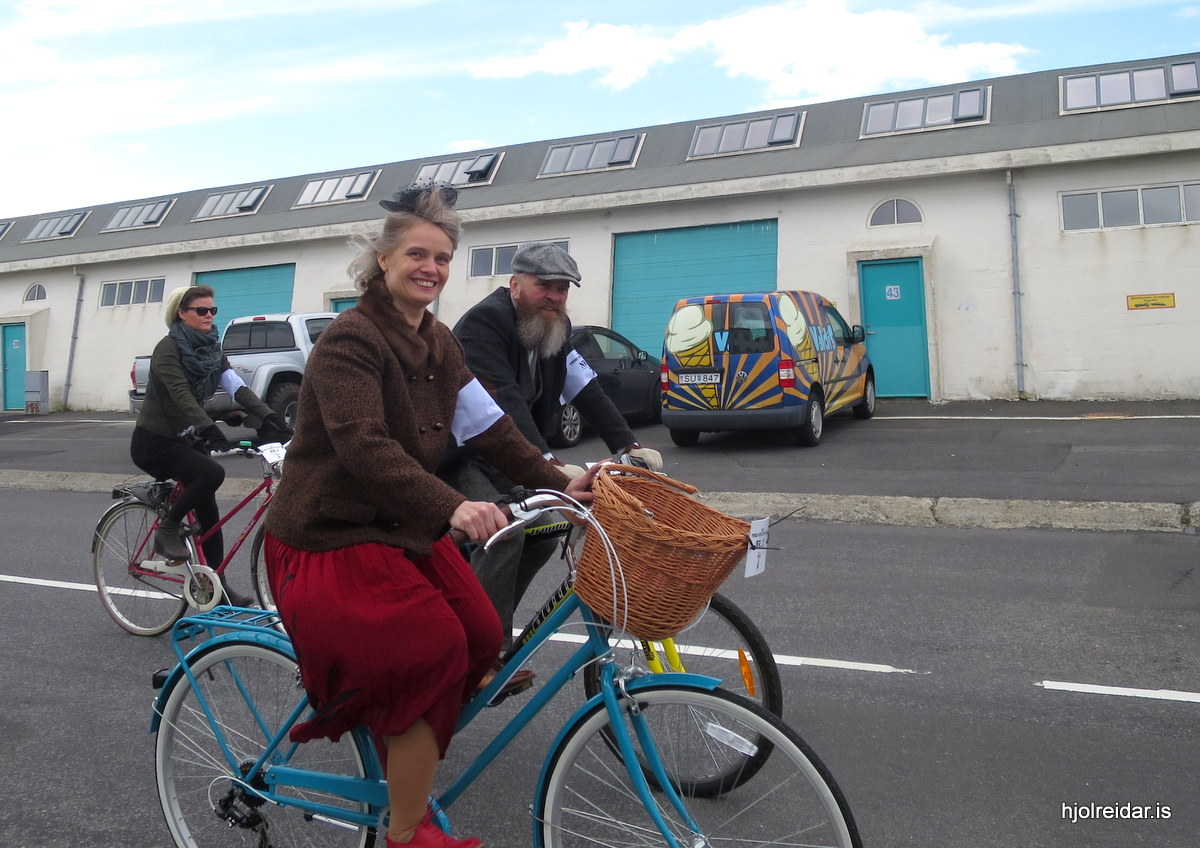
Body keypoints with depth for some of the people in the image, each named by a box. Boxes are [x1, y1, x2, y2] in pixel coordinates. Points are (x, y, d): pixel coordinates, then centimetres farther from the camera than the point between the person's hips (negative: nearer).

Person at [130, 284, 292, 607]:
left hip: (185, 440, 7)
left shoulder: (212, 350, 5)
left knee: (208, 512, 5)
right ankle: (168, 530, -9)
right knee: (212, 473, -30)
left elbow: (237, 387, -7)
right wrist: (209, 429, -44)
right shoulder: (168, 348, -16)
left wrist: (268, 418, -22)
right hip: (154, 443, -7)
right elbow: (181, 394, -30)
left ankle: (219, 584, 14)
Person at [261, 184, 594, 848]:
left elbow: (487, 425, 5)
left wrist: (558, 484, -6)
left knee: (482, 637, -4)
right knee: (433, 652, -17)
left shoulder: (437, 343, 8)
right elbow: (364, 446, -32)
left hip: (404, 527, 8)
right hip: (331, 537, -7)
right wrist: (451, 508, -45)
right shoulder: (349, 340, -18)